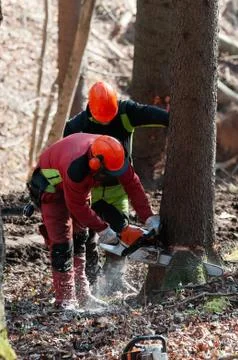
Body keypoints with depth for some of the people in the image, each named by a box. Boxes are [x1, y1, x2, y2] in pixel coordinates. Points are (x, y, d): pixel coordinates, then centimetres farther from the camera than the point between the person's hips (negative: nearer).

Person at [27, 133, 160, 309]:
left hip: (79, 187, 7)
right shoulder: (76, 168, -44)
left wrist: (149, 218, -19)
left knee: (80, 239, 9)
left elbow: (132, 184, -17)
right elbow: (77, 206, -30)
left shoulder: (113, 154, -26)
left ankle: (81, 293, 15)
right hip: (52, 187, -7)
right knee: (62, 242, -13)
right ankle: (65, 299, -8)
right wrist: (103, 229, -22)